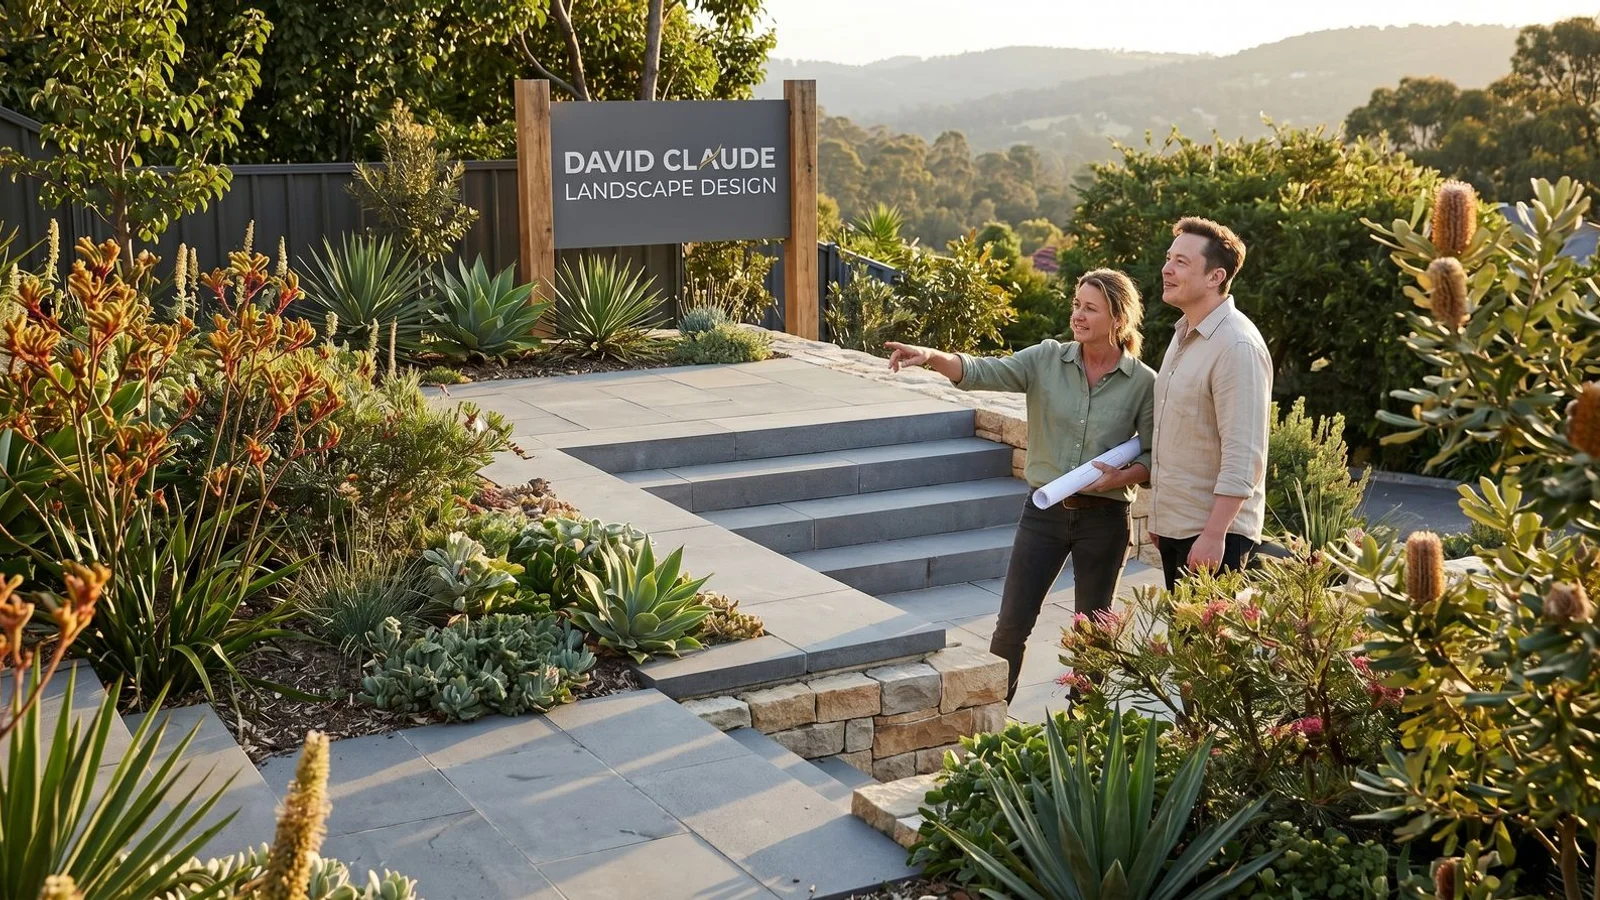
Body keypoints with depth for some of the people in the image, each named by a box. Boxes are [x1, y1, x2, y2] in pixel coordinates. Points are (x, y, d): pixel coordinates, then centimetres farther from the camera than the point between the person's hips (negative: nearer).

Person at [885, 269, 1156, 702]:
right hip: (1045, 510, 1)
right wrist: (932, 357, -32)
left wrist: (1121, 476, -20)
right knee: (1013, 622, 3)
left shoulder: (1144, 383, -5)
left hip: (1104, 518, -1)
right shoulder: (1047, 360, -3)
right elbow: (983, 372, -15)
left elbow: (1154, 456, 0)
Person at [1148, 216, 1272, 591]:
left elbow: (1242, 458, -22)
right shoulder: (1184, 335, 12)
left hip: (1213, 531, -9)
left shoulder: (1237, 346, -18)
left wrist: (1214, 534, -25)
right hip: (1174, 525, 9)